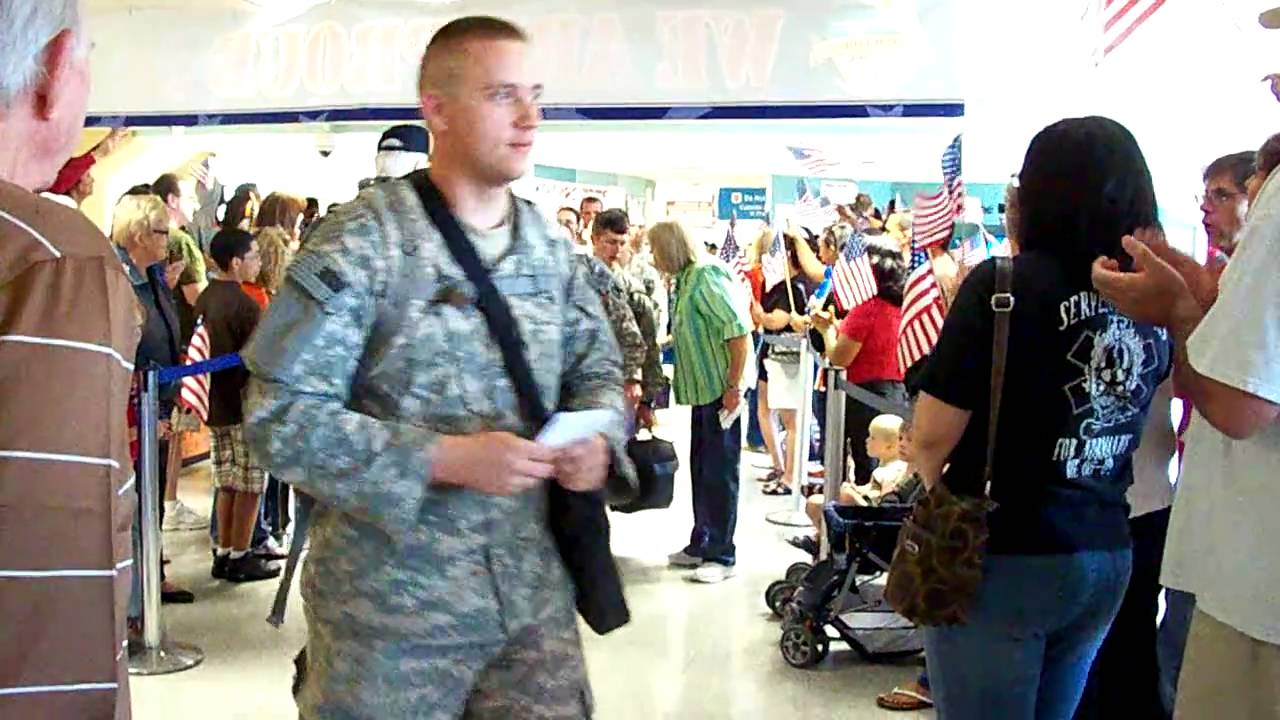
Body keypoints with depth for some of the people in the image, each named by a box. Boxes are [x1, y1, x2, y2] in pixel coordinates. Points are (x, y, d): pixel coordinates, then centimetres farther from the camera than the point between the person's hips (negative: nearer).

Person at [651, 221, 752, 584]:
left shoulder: (706, 276, -16)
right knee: (701, 469, 16)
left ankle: (721, 556, 7)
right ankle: (701, 545, 28)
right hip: (703, 390, 10)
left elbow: (740, 330, -21)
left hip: (720, 391, -10)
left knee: (719, 472, -2)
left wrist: (734, 386, -21)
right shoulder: (686, 279, 13)